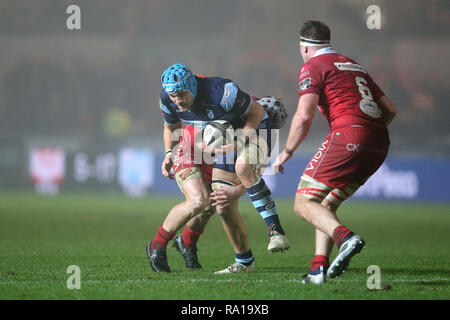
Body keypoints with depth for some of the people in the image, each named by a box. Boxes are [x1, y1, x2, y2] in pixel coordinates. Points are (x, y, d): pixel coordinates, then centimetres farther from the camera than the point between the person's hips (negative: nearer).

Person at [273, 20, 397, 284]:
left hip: (347, 134, -8)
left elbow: (304, 115, -8)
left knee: (304, 203, -4)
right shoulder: (354, 66, 28)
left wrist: (287, 152, 4)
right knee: (327, 205, 18)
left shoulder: (313, 66, 5)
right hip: (380, 144, 8)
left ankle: (346, 237, -30)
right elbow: (390, 109, 25)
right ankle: (320, 268, 3)